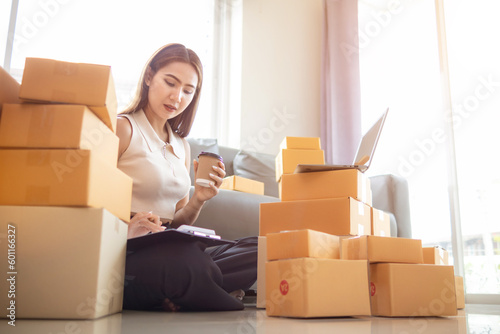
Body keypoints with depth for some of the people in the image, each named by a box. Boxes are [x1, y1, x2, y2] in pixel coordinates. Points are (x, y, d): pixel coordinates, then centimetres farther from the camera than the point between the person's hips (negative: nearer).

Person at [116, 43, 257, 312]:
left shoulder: (182, 147, 20)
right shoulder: (122, 128, 0)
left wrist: (197, 201, -3)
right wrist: (127, 228, -27)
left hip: (172, 252, 7)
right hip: (128, 256, -7)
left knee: (259, 249, -16)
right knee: (187, 260, -40)